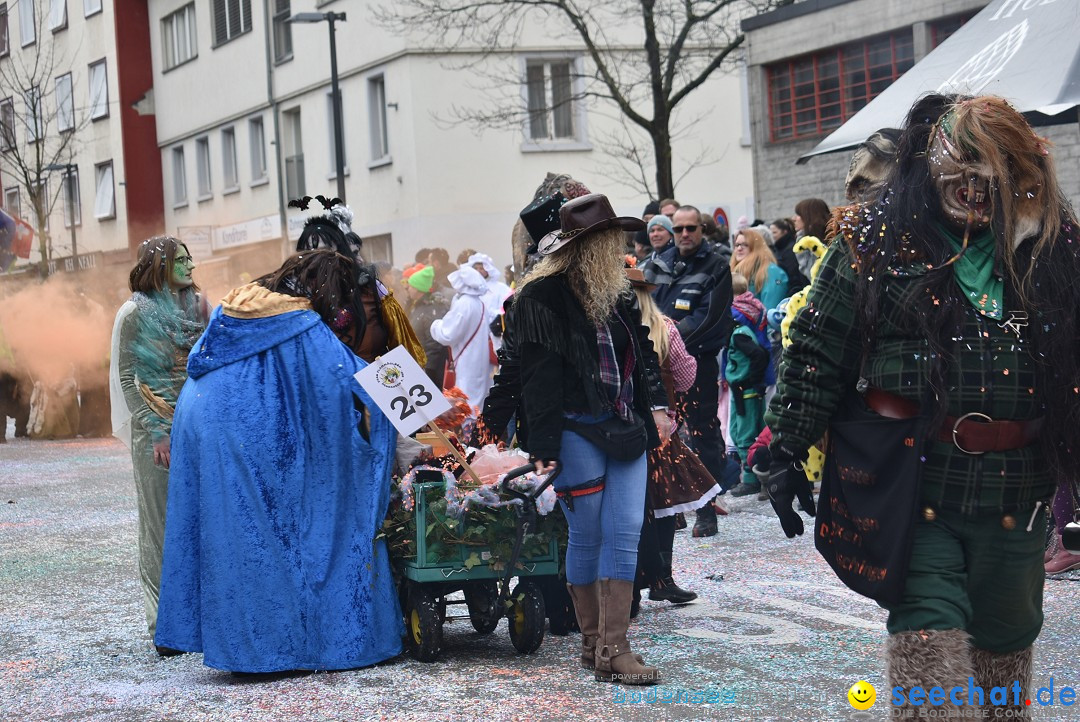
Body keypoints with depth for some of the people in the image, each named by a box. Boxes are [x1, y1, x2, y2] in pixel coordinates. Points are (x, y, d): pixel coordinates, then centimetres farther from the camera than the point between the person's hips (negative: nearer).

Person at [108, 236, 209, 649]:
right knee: (161, 523, -2)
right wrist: (156, 432, -12)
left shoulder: (199, 308, 11)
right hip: (156, 430, -4)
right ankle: (166, 625, 2)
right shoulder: (136, 313, -2)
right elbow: (127, 377, -5)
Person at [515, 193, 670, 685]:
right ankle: (594, 644, 14)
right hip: (577, 431, -6)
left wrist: (656, 405, 10)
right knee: (587, 537, 2)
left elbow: (642, 350, 22)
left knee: (625, 533, -1)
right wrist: (544, 448, -14)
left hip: (624, 429, 6)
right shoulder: (542, 296, -8)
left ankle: (612, 649, -1)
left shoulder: (616, 292, 14)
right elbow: (539, 378, -11)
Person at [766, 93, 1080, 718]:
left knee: (1007, 632, 17)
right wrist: (788, 452, -6)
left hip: (1015, 490, 3)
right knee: (927, 627, -11)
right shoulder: (875, 244, -2)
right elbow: (817, 353, -2)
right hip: (913, 478, -3)